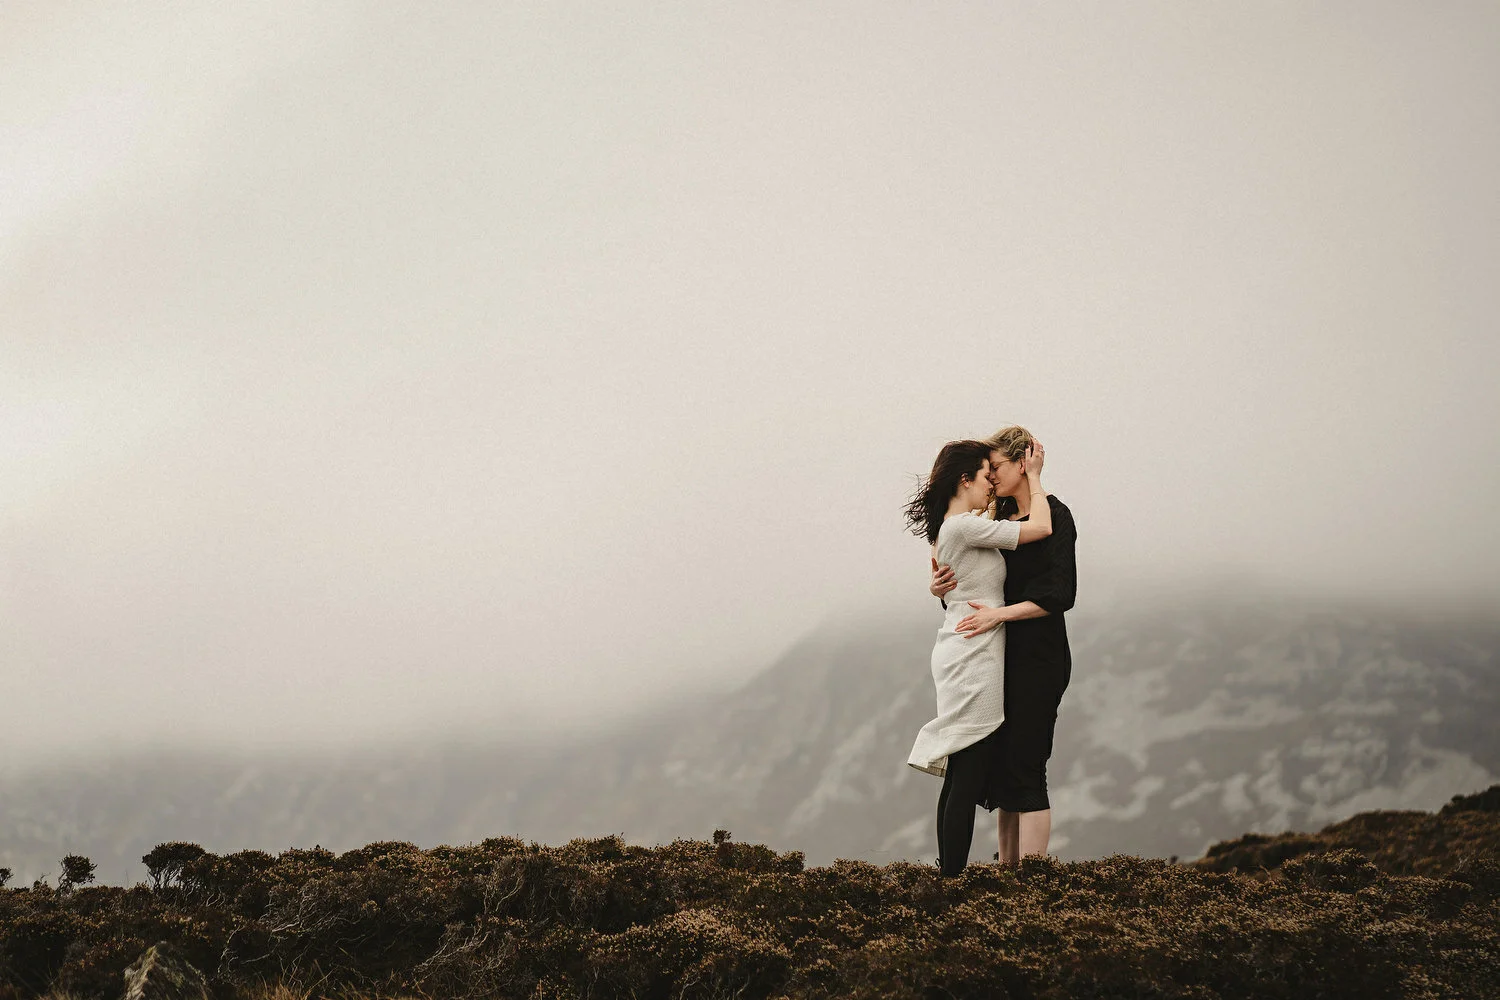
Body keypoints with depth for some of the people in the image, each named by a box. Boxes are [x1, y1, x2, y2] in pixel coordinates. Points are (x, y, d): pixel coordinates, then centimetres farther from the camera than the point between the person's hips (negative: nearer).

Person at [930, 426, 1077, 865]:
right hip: (1005, 658, 8)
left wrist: (1001, 613, -23)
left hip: (1039, 658, -8)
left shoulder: (1054, 516, -8)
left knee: (1024, 770, -11)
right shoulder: (1002, 517, 15)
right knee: (1002, 769, 7)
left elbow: (1060, 594, -16)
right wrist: (943, 588, -2)